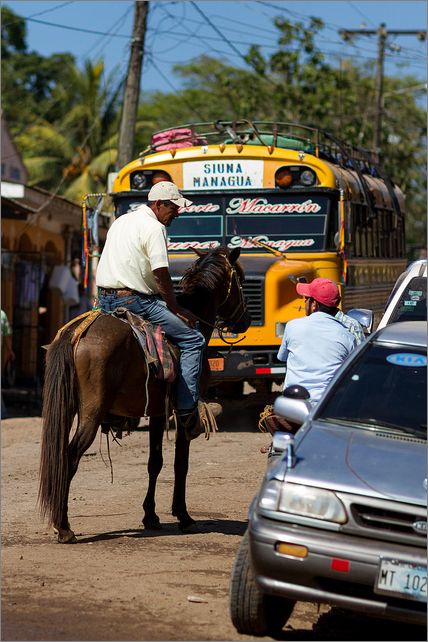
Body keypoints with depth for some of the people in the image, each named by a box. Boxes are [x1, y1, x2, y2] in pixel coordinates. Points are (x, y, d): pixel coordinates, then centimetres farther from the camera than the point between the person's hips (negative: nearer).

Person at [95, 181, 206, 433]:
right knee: (193, 339, -2)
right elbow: (161, 273, -15)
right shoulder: (154, 228, -10)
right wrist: (176, 308, -5)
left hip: (105, 299, 9)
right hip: (135, 301, -9)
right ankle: (186, 409, -7)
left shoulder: (121, 221, 19)